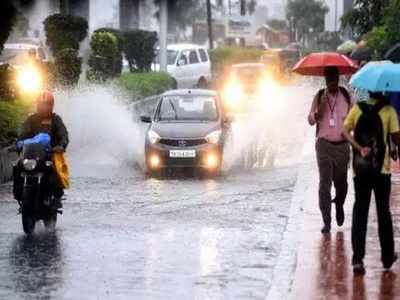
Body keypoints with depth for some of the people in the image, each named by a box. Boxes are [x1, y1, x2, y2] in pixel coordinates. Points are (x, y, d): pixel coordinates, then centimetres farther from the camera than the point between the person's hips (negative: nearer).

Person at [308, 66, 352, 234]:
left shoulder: (346, 96, 1)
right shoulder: (320, 97, 0)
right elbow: (311, 120, -2)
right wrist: (322, 105, -19)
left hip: (342, 146, 1)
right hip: (324, 145, -1)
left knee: (341, 181, 9)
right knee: (325, 183, -7)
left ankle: (339, 205, 43)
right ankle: (326, 222, -5)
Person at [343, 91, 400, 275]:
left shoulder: (357, 108, 2)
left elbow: (345, 131, -6)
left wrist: (359, 148, -12)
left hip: (360, 169, 2)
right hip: (381, 169, -2)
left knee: (360, 212, 4)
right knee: (383, 212, 13)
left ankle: (357, 259, -7)